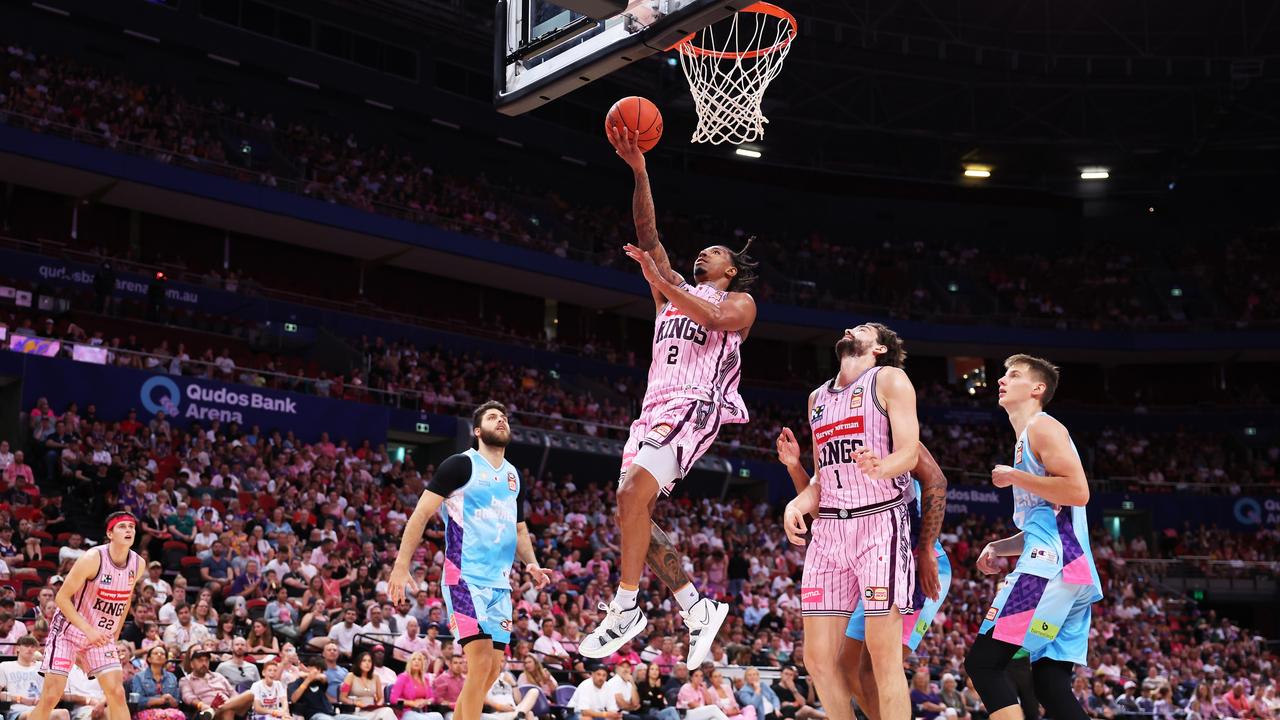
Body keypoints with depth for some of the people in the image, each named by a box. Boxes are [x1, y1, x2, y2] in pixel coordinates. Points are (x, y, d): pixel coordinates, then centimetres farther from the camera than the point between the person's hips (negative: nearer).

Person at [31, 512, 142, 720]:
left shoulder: (138, 564, -4)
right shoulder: (93, 558, -21)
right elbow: (62, 598, -18)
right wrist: (88, 630, -25)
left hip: (100, 636, 5)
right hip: (68, 631, -5)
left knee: (117, 692, -6)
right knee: (50, 696, -8)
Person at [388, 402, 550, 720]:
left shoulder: (515, 478, 16)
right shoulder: (461, 465, -4)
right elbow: (422, 513, -7)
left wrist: (531, 564, 6)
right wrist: (401, 566, -14)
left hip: (500, 583, 7)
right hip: (465, 577, -7)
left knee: (493, 669, 6)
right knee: (481, 663, -17)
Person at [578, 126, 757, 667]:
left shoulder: (741, 303, 10)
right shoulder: (676, 288, 26)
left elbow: (713, 319, -15)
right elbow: (648, 235, 14)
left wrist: (661, 283, -18)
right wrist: (639, 171, 4)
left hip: (696, 407, -7)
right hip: (655, 406, 7)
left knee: (634, 493, -25)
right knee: (631, 508, -2)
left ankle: (625, 609, -18)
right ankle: (697, 609, 8)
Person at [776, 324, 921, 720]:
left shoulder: (889, 379, 2)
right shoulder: (818, 398, 20)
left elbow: (909, 452, -9)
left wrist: (879, 468, -30)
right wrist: (798, 503, 0)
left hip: (880, 523, -6)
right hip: (828, 527, 6)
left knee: (884, 654, -9)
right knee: (818, 657, 2)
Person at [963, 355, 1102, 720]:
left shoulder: (1042, 426, -2)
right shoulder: (1027, 440, 27)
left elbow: (1078, 491, -17)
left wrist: (1013, 477, -8)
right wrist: (999, 547, 21)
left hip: (1052, 567, -10)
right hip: (1075, 573, 10)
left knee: (982, 662, -11)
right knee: (1050, 682, 7)